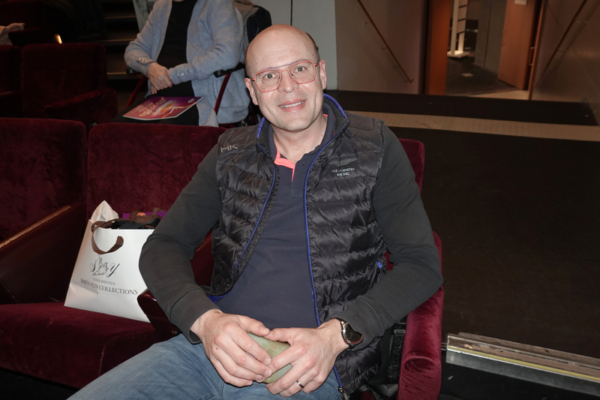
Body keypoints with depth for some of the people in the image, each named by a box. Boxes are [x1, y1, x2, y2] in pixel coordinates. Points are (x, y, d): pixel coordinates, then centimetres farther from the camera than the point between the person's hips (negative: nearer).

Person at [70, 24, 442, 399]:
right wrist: (205, 319, -12)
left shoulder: (373, 147, 2)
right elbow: (162, 247, 8)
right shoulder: (232, 153, 9)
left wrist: (335, 335, -15)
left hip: (308, 367, -3)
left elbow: (422, 264, -2)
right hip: (211, 341, 4)